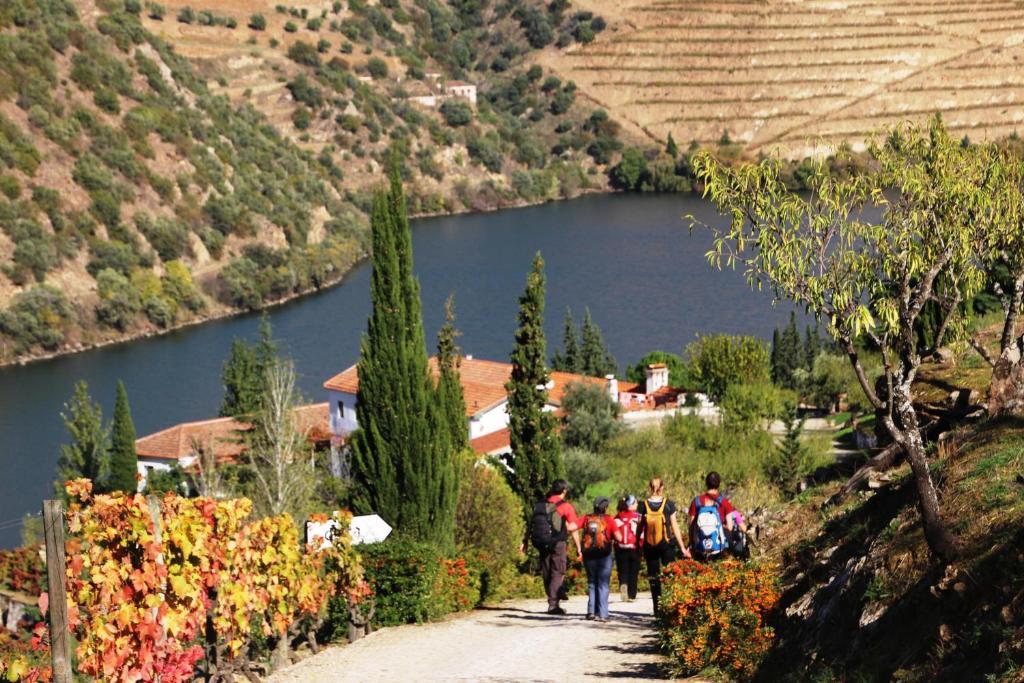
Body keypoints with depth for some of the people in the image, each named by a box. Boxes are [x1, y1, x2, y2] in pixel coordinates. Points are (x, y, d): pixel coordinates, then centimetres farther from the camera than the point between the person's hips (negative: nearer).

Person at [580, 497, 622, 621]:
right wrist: (612, 537, 8)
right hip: (604, 555, -3)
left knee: (591, 583, 16)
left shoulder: (587, 519, 2)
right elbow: (619, 538, -12)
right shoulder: (609, 520, -5)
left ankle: (591, 611, 8)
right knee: (603, 584, 4)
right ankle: (602, 614, -2)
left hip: (589, 555, 3)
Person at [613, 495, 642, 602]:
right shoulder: (638, 517, -6)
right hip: (634, 548, -2)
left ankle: (623, 585, -21)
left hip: (620, 548, 2)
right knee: (633, 572, 9)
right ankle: (631, 595, 10)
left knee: (623, 571, 8)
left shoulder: (618, 517, 2)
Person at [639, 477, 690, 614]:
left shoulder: (644, 505, -4)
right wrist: (683, 547, 1)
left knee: (653, 578, 9)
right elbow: (675, 527, -4)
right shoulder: (669, 504, -6)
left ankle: (657, 608, 8)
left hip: (649, 546, 1)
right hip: (666, 545, -1)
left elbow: (640, 527, -2)